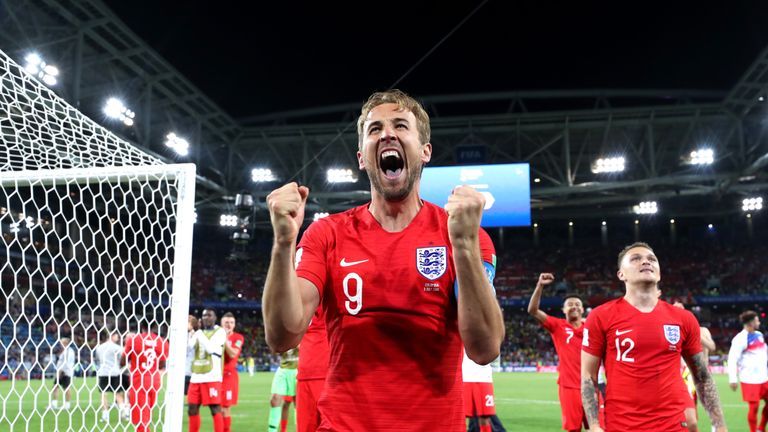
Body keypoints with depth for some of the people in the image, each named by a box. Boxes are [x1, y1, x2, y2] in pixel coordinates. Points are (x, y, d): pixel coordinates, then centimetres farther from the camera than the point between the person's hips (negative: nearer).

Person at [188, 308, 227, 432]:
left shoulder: (220, 332, -2)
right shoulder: (199, 332, 16)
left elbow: (210, 348, -15)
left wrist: (200, 333, -13)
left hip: (212, 377, -6)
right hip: (196, 377, 6)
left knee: (215, 409, -6)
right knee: (192, 409, 9)